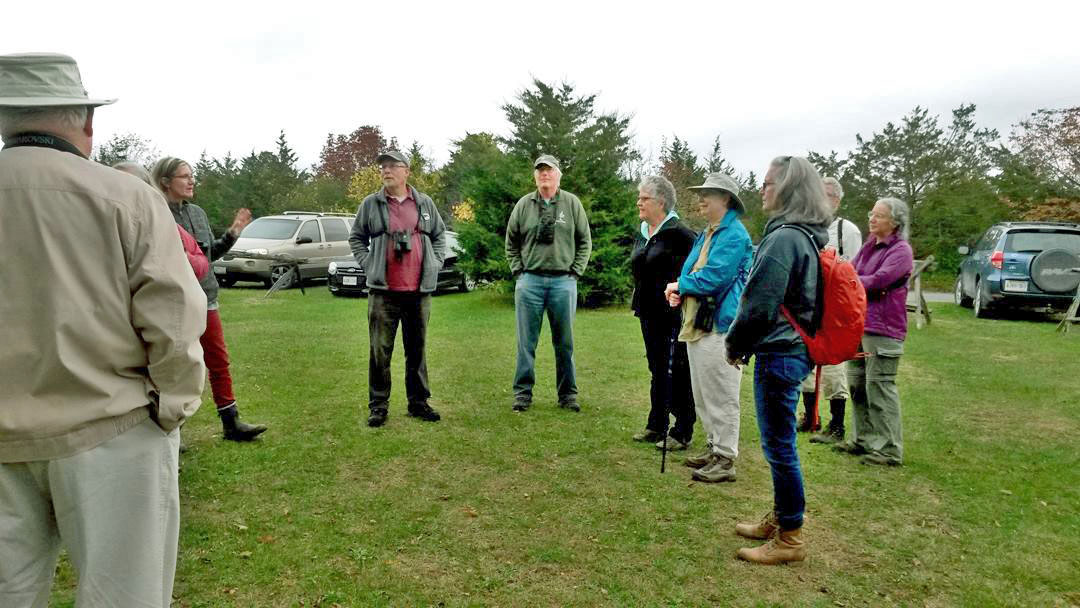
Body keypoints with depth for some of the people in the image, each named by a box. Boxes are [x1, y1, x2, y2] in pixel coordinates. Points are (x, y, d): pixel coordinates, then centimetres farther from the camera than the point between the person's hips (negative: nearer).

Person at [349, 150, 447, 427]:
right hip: (383, 292, -2)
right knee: (380, 351, 0)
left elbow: (439, 235, 17)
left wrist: (436, 262, 6)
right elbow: (356, 238, 10)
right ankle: (378, 405, 10)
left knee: (417, 349, 10)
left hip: (420, 291, 2)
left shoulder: (425, 203, 9)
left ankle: (418, 402, 21)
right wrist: (368, 264, -2)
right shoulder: (371, 204, 3)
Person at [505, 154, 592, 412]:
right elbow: (511, 243, 13)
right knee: (526, 341, 5)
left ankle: (568, 393, 18)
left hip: (563, 282, 0)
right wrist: (518, 270, 3)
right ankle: (523, 392, 14)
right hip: (529, 281, 0)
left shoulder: (572, 204, 4)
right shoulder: (523, 205, 6)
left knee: (564, 343, 8)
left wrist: (575, 271, 0)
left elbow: (585, 241, 7)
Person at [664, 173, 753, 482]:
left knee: (721, 397, -2)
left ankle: (725, 460, 7)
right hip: (698, 324, 10)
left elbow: (713, 278, -21)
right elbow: (690, 271, 19)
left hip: (719, 326, -10)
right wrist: (680, 291, -2)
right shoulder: (706, 235, 16)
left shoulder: (734, 235, -13)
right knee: (703, 396, 18)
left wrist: (681, 285, -6)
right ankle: (713, 448, 31)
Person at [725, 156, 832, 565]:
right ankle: (779, 519, 34)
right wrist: (747, 345, 17)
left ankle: (790, 538, 13)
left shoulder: (784, 238, -18)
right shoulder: (809, 237, 13)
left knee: (779, 446, 1)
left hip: (778, 355, -10)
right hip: (795, 350, 10)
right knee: (778, 443, 20)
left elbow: (759, 303, -20)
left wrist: (735, 344, -4)